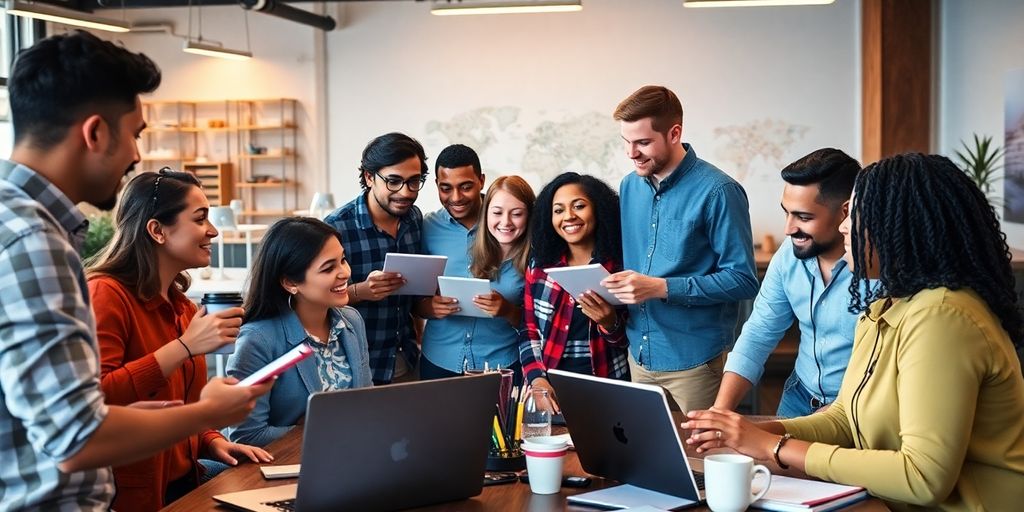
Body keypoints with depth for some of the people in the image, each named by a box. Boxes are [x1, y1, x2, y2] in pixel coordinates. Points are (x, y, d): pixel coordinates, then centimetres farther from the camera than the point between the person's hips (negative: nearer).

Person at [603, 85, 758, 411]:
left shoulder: (717, 191, -14)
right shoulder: (629, 187, 8)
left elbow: (743, 280, -16)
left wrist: (661, 288, -21)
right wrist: (614, 289, -3)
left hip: (692, 361, -6)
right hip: (638, 356, 6)